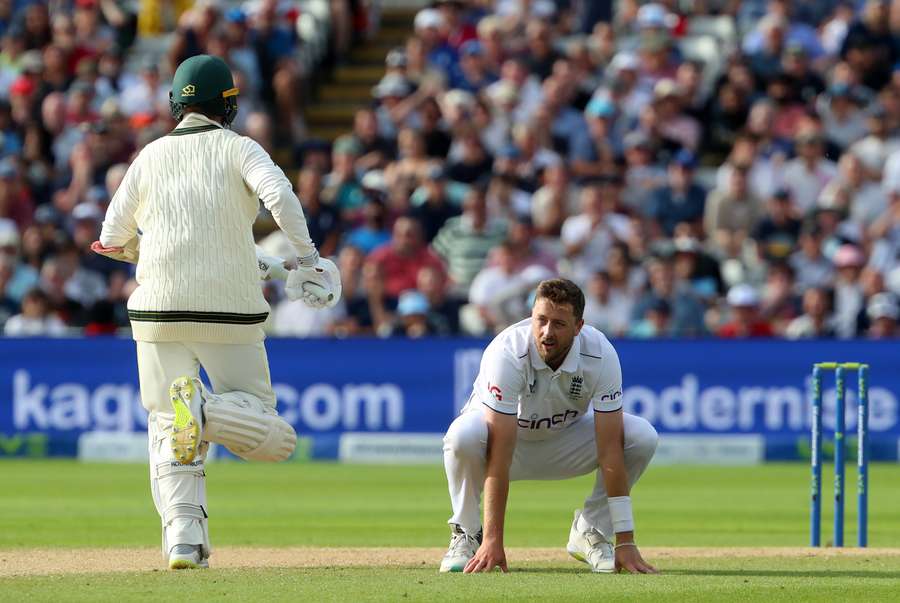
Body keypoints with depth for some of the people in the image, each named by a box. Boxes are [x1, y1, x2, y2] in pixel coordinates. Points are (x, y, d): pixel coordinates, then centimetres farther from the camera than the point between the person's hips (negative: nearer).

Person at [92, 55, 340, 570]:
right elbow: (278, 193, -15)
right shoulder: (237, 149, 4)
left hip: (160, 305, 2)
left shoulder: (151, 156, 12)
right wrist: (308, 257, -9)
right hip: (232, 309, -2)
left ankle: (184, 536, -11)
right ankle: (207, 410, -26)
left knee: (168, 429, 7)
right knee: (257, 410, 8)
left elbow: (114, 238, 13)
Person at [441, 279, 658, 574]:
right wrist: (493, 541, -41)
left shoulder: (601, 354, -27)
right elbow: (499, 457, -38)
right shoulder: (507, 353, -35)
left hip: (565, 437, 3)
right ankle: (466, 536, -11)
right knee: (464, 435, -38)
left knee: (642, 436, -22)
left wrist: (625, 540, -31)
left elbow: (611, 449, -27)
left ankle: (590, 533, -1)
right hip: (507, 437, -3)